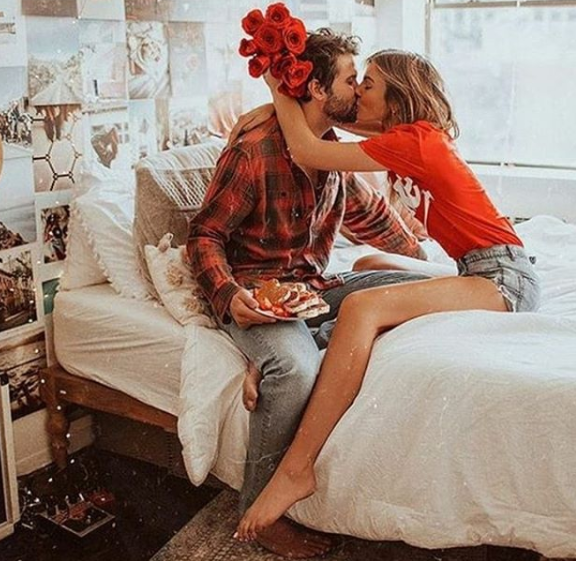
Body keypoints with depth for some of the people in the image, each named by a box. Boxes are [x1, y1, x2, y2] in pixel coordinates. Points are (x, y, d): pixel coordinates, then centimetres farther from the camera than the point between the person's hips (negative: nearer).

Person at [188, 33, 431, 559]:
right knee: (295, 368, -36)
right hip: (256, 292, -7)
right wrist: (229, 295, -27)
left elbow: (368, 211, 25)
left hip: (315, 284, 7)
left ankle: (320, 337, -12)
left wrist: (422, 255, 31)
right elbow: (205, 234, -10)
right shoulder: (252, 151, -14)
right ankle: (260, 509, -17)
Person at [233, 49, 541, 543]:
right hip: (481, 273, 11)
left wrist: (278, 88, -2)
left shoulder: (414, 140, -14)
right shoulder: (413, 139, 14)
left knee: (363, 306, -29)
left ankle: (296, 469, -30)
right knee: (368, 266, 18)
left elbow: (306, 152, -14)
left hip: (504, 276, -11)